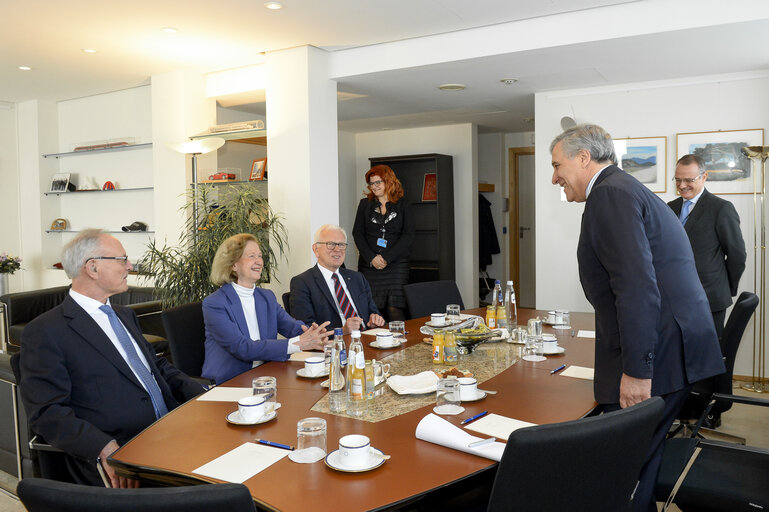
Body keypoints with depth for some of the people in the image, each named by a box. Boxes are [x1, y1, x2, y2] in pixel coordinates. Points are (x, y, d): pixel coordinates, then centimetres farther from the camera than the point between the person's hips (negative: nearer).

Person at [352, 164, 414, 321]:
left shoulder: (403, 206, 6)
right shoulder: (365, 204, 11)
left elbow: (408, 236, -2)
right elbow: (357, 233, 6)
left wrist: (387, 258, -11)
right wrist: (371, 258, -8)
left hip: (396, 265, -2)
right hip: (369, 265, 2)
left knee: (395, 310, -9)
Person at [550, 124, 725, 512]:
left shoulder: (610, 193, -10)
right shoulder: (628, 189, 22)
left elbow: (638, 286, -22)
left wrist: (636, 370, -21)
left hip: (656, 354, -10)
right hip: (674, 349, 10)